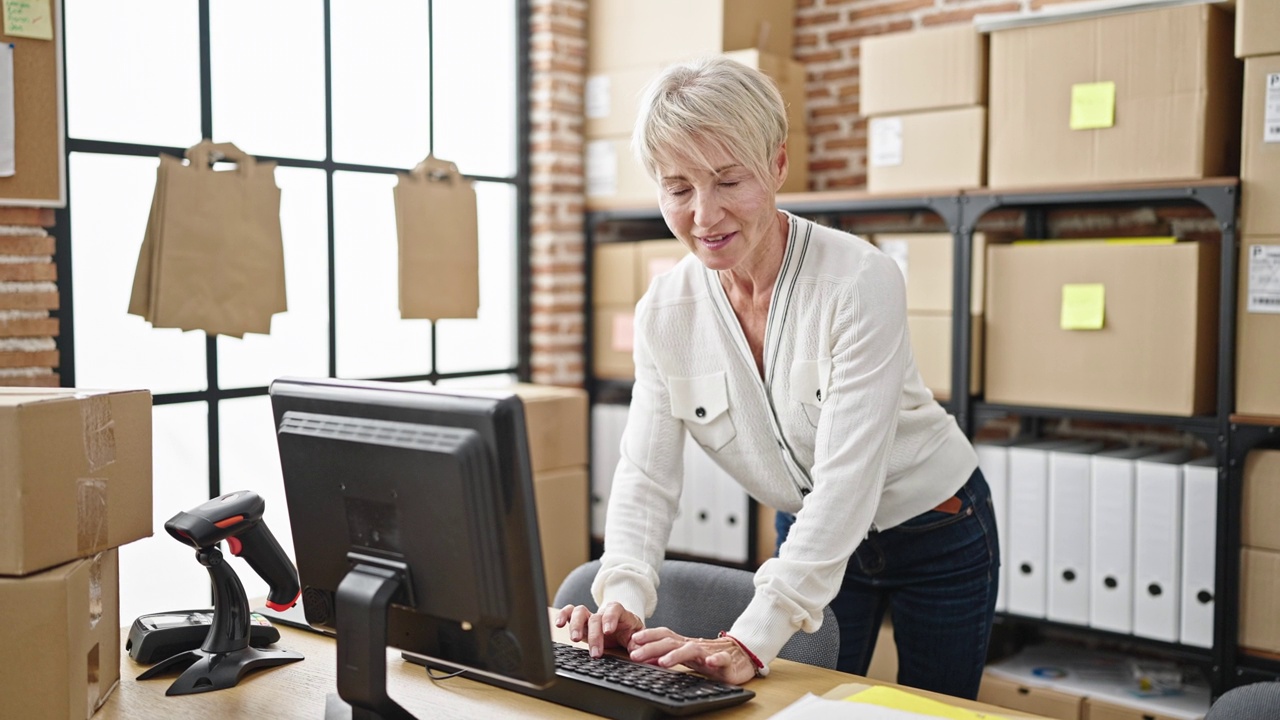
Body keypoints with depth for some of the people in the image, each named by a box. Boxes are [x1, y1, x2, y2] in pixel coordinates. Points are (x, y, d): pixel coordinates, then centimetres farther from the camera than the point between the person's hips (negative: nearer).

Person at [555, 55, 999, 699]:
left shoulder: (860, 281, -28)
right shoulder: (664, 312, -13)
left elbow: (847, 478, -34)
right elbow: (646, 477, -14)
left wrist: (753, 640, -40)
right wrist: (623, 599, -32)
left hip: (936, 537, -3)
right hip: (811, 539, 3)